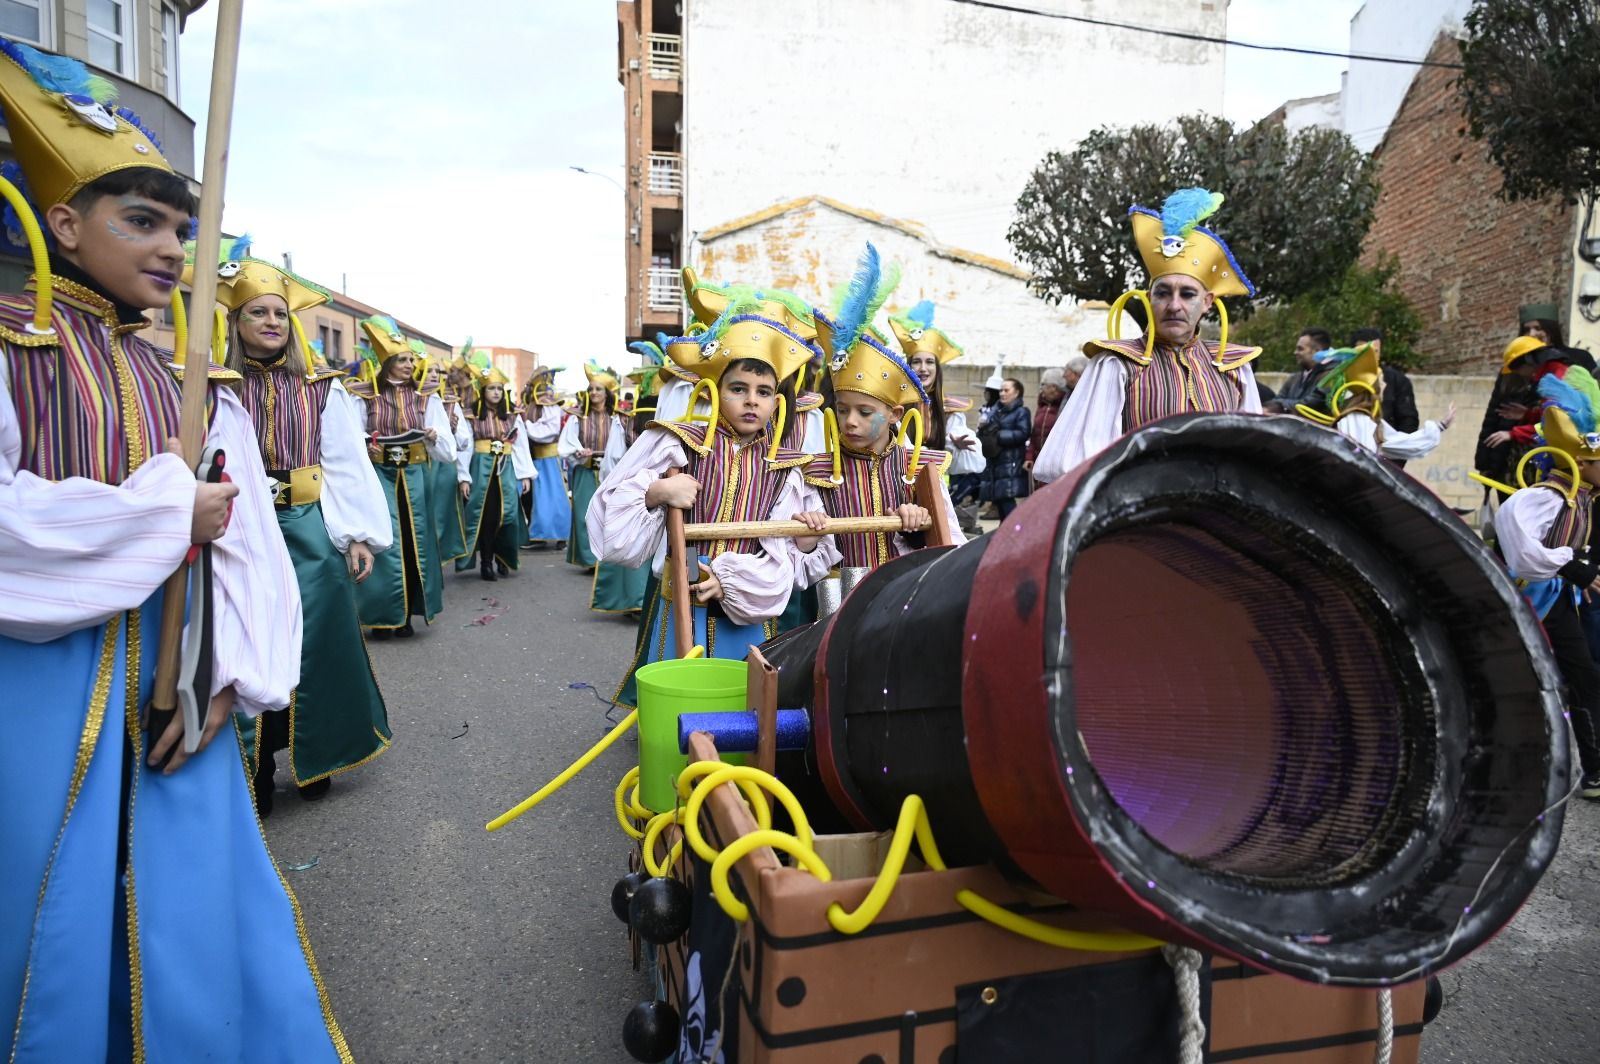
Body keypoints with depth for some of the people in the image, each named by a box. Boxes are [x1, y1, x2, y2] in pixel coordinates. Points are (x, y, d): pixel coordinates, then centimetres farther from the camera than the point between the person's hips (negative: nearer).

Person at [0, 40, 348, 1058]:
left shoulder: (199, 379, 10)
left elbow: (251, 533, 3)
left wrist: (230, 674, -8)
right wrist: (167, 514, -12)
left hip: (177, 688, 4)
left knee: (191, 921, 12)